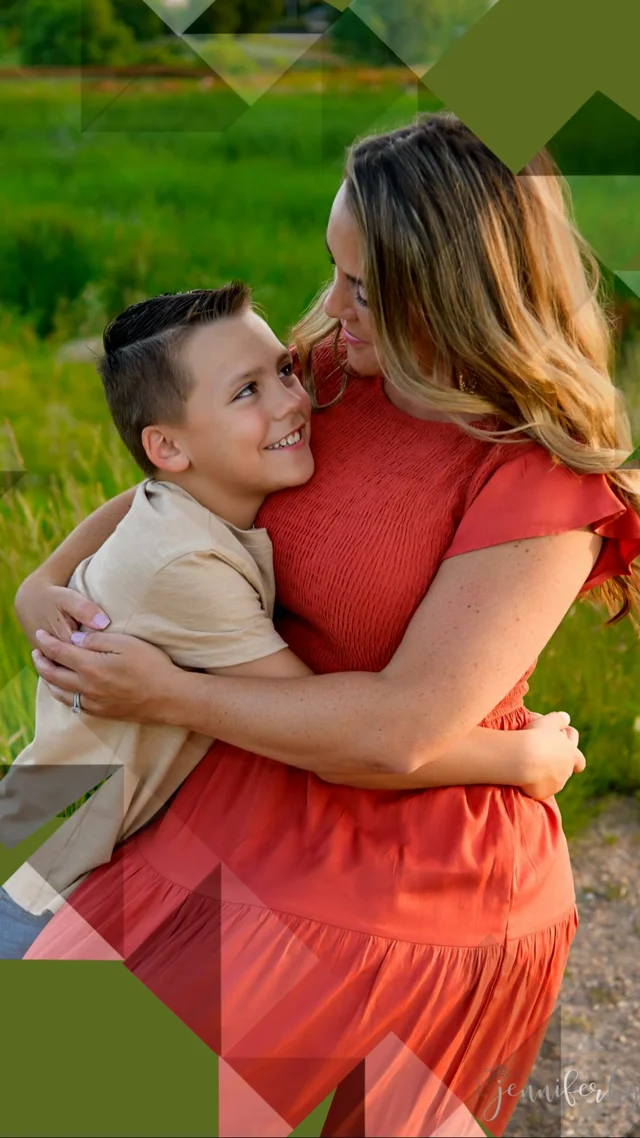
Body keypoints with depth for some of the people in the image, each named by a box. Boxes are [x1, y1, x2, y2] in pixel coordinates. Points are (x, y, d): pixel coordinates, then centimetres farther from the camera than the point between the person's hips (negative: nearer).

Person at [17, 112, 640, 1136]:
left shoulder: (544, 484, -22)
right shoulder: (332, 371, -2)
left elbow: (403, 733, -26)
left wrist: (169, 695, -18)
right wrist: (48, 578, -3)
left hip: (412, 896, -6)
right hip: (239, 815, 6)